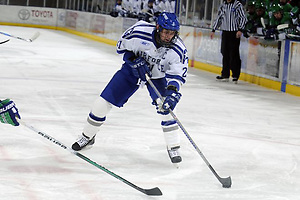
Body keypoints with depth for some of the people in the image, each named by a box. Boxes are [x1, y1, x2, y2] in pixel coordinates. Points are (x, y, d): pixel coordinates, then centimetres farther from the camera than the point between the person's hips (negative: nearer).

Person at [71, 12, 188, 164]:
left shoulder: (178, 49, -30)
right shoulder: (140, 31, -31)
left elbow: (177, 74, -25)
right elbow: (122, 45, -11)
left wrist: (172, 91, -42)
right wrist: (133, 59, -25)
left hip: (158, 76, -1)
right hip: (133, 69, 1)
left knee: (166, 108, -23)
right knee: (103, 102, -3)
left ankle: (173, 147, -4)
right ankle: (87, 137, 19)